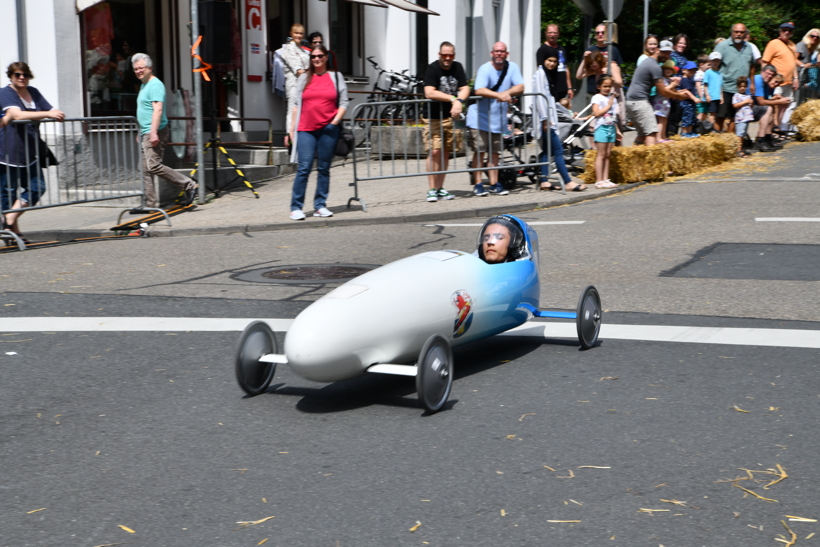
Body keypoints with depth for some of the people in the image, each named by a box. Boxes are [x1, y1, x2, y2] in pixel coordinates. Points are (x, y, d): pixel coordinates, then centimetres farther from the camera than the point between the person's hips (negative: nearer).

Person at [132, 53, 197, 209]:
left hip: (155, 133, -10)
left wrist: (153, 132, -28)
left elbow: (158, 109, -20)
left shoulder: (155, 85, -10)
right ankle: (151, 204, 9)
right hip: (146, 134, 10)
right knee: (146, 170, 6)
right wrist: (141, 133, 28)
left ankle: (189, 186, -11)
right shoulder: (144, 85, 21)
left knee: (154, 166, -17)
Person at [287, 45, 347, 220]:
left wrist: (335, 122, -6)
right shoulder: (304, 78, 13)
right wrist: (292, 129, 7)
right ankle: (296, 207, -6)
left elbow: (343, 103, 8)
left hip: (328, 129, 0)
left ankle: (320, 206, 11)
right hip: (305, 129, 0)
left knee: (324, 169, 4)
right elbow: (296, 105, 13)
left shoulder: (336, 77, 11)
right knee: (304, 168, -9)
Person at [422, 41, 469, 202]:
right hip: (434, 117, -5)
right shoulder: (432, 68, -8)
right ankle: (432, 189, -7)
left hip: (451, 116, 5)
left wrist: (459, 101, -19)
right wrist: (452, 98, -20)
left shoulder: (457, 67, 8)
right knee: (434, 151, -11)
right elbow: (429, 93, -20)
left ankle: (440, 188, 12)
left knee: (445, 152, 6)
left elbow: (465, 89, 3)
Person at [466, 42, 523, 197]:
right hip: (479, 117, -4)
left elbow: (520, 87, -5)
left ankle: (494, 184, 14)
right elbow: (479, 90, -26)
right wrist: (499, 95, -39)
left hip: (498, 118, 4)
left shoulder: (512, 67, 2)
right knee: (479, 151, -6)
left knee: (494, 152, 8)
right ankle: (478, 185, -1)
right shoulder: (485, 69, -12)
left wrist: (507, 93, -25)